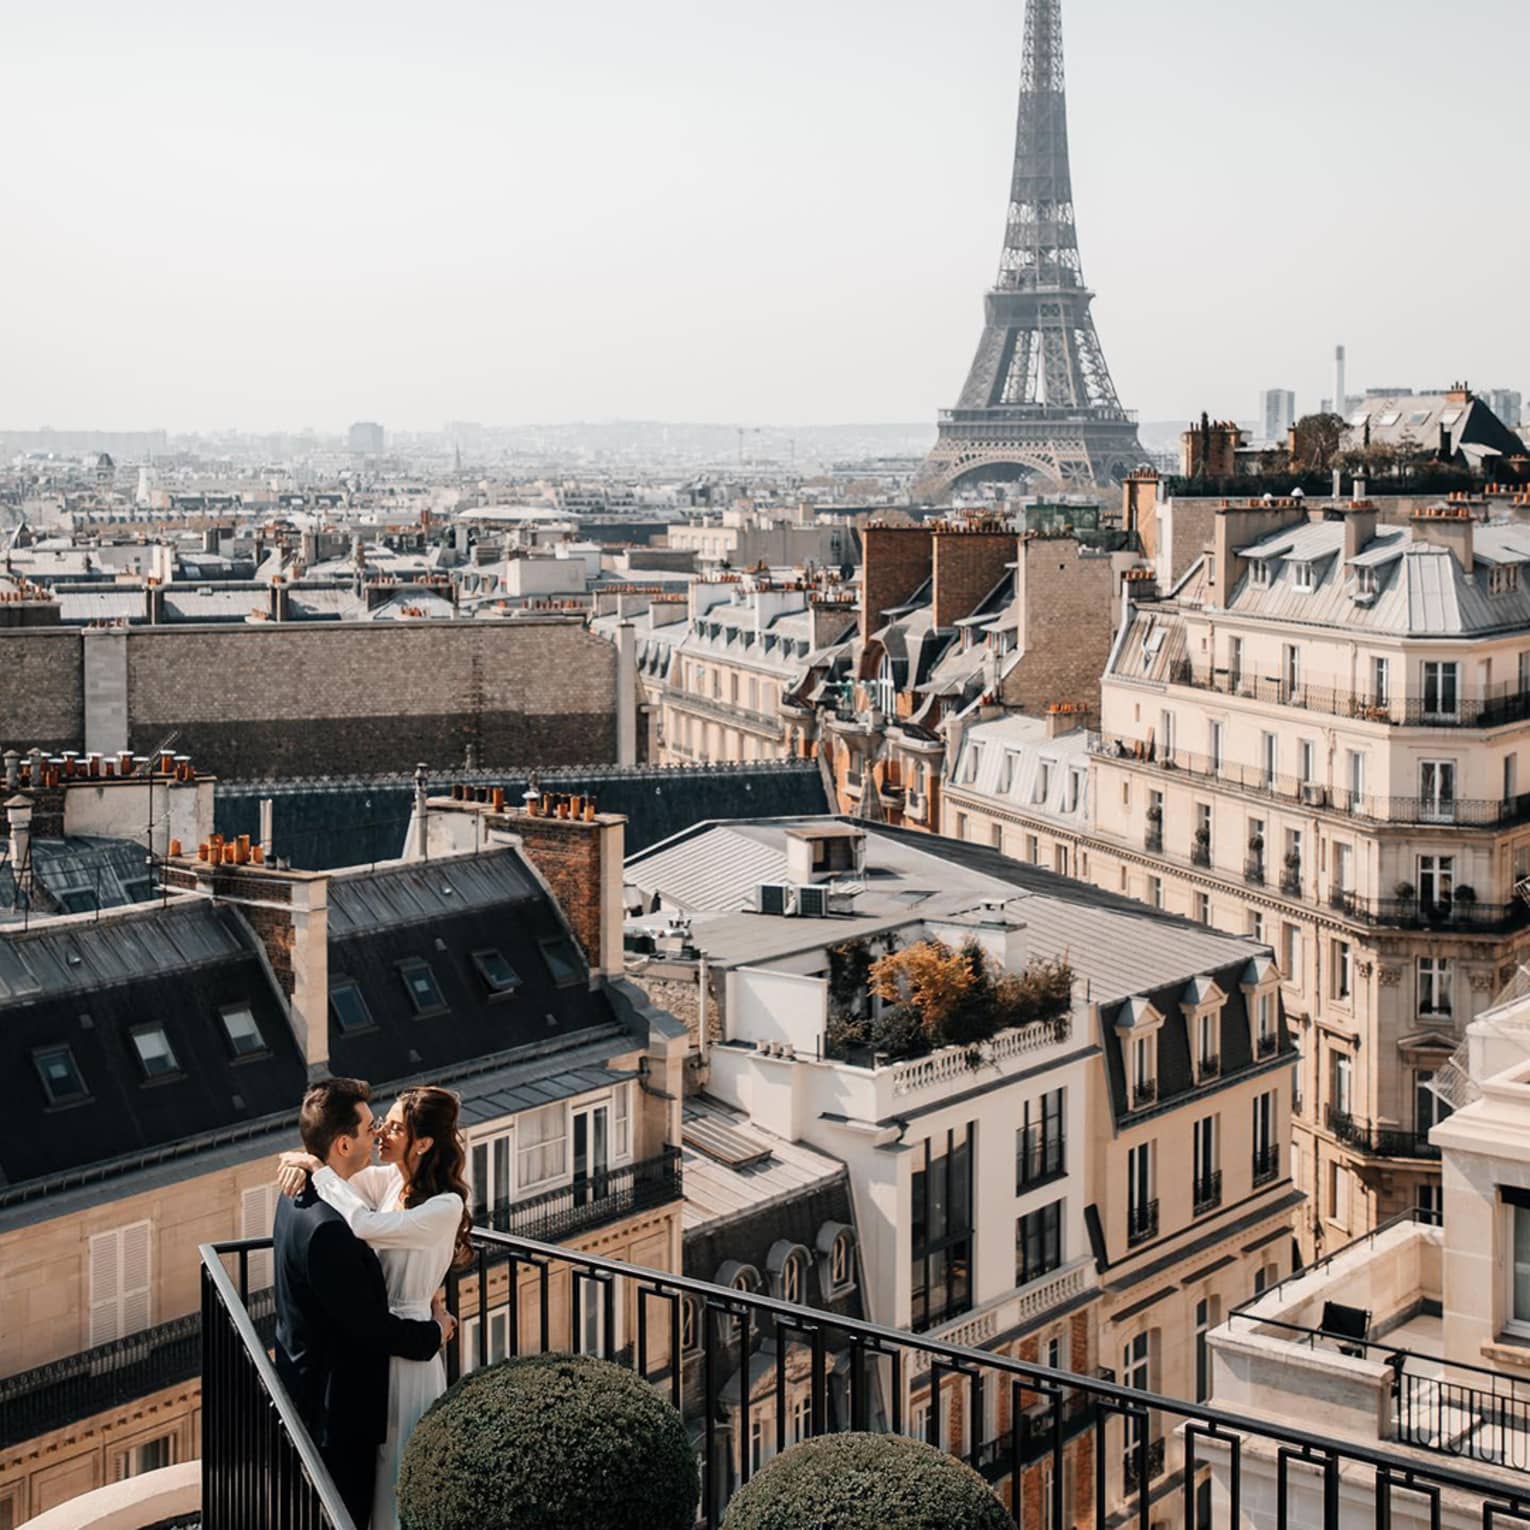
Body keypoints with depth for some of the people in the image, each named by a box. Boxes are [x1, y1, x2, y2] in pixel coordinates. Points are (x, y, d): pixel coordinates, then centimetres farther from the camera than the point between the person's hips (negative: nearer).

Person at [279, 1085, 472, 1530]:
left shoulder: (446, 1208, -23)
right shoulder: (390, 1180, -2)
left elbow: (365, 1224, -35)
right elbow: (337, 1169, 6)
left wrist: (317, 1168, -27)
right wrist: (305, 1166, -17)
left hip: (405, 1349, -7)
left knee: (400, 1473, 7)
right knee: (369, 1463, 20)